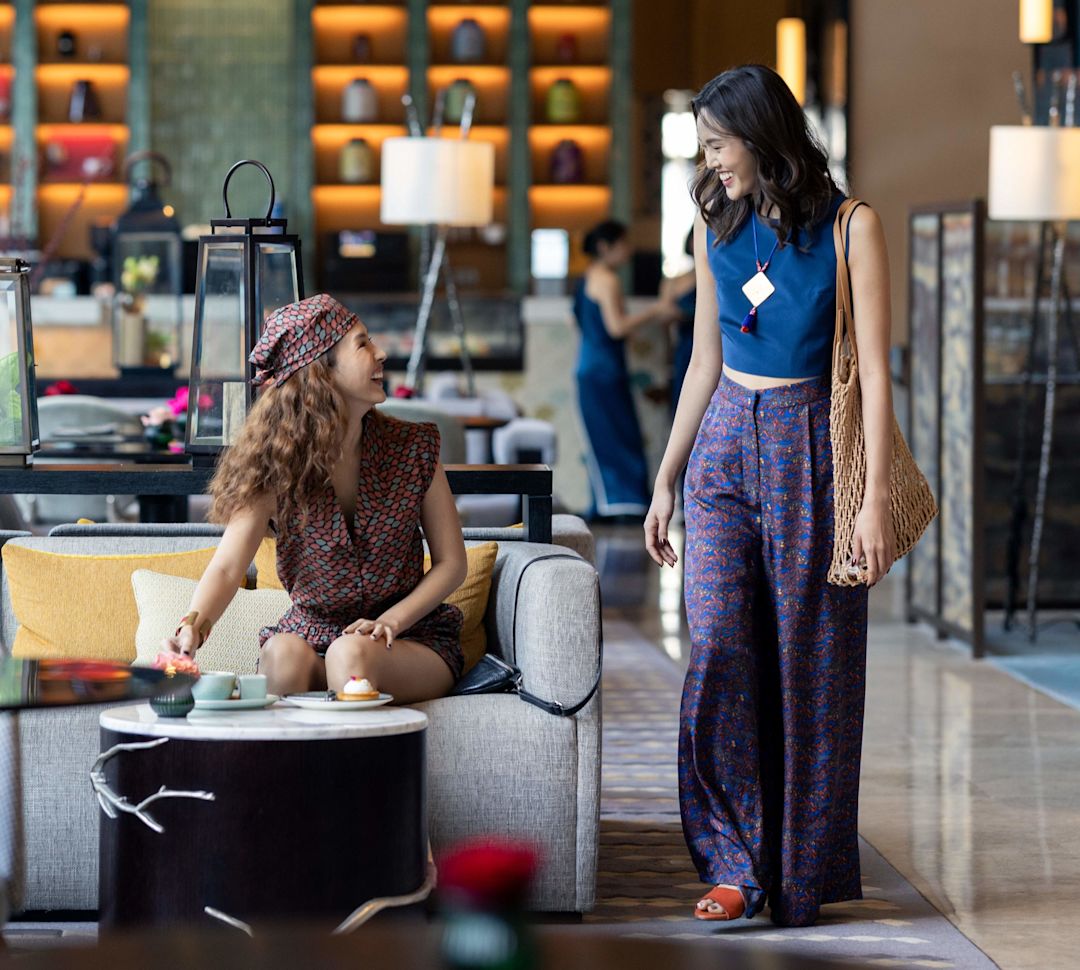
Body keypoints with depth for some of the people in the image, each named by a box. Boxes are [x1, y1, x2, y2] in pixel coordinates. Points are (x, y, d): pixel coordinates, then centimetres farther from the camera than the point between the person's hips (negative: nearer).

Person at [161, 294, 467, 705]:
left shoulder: (412, 448, -1)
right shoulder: (275, 468, -5)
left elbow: (451, 562, 4)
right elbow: (227, 566, -16)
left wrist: (390, 621, -14)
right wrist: (192, 626, -38)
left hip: (413, 639, 0)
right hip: (311, 634, 0)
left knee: (351, 653, -34)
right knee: (284, 653, -35)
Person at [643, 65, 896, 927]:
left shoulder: (850, 227, -7)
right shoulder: (716, 225, 9)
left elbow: (874, 371, -10)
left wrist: (876, 497, -16)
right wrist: (666, 479, 14)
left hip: (809, 451, -4)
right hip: (725, 445, 4)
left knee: (808, 661, 1)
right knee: (719, 654, -6)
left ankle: (802, 872, 12)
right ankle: (735, 862, 0)